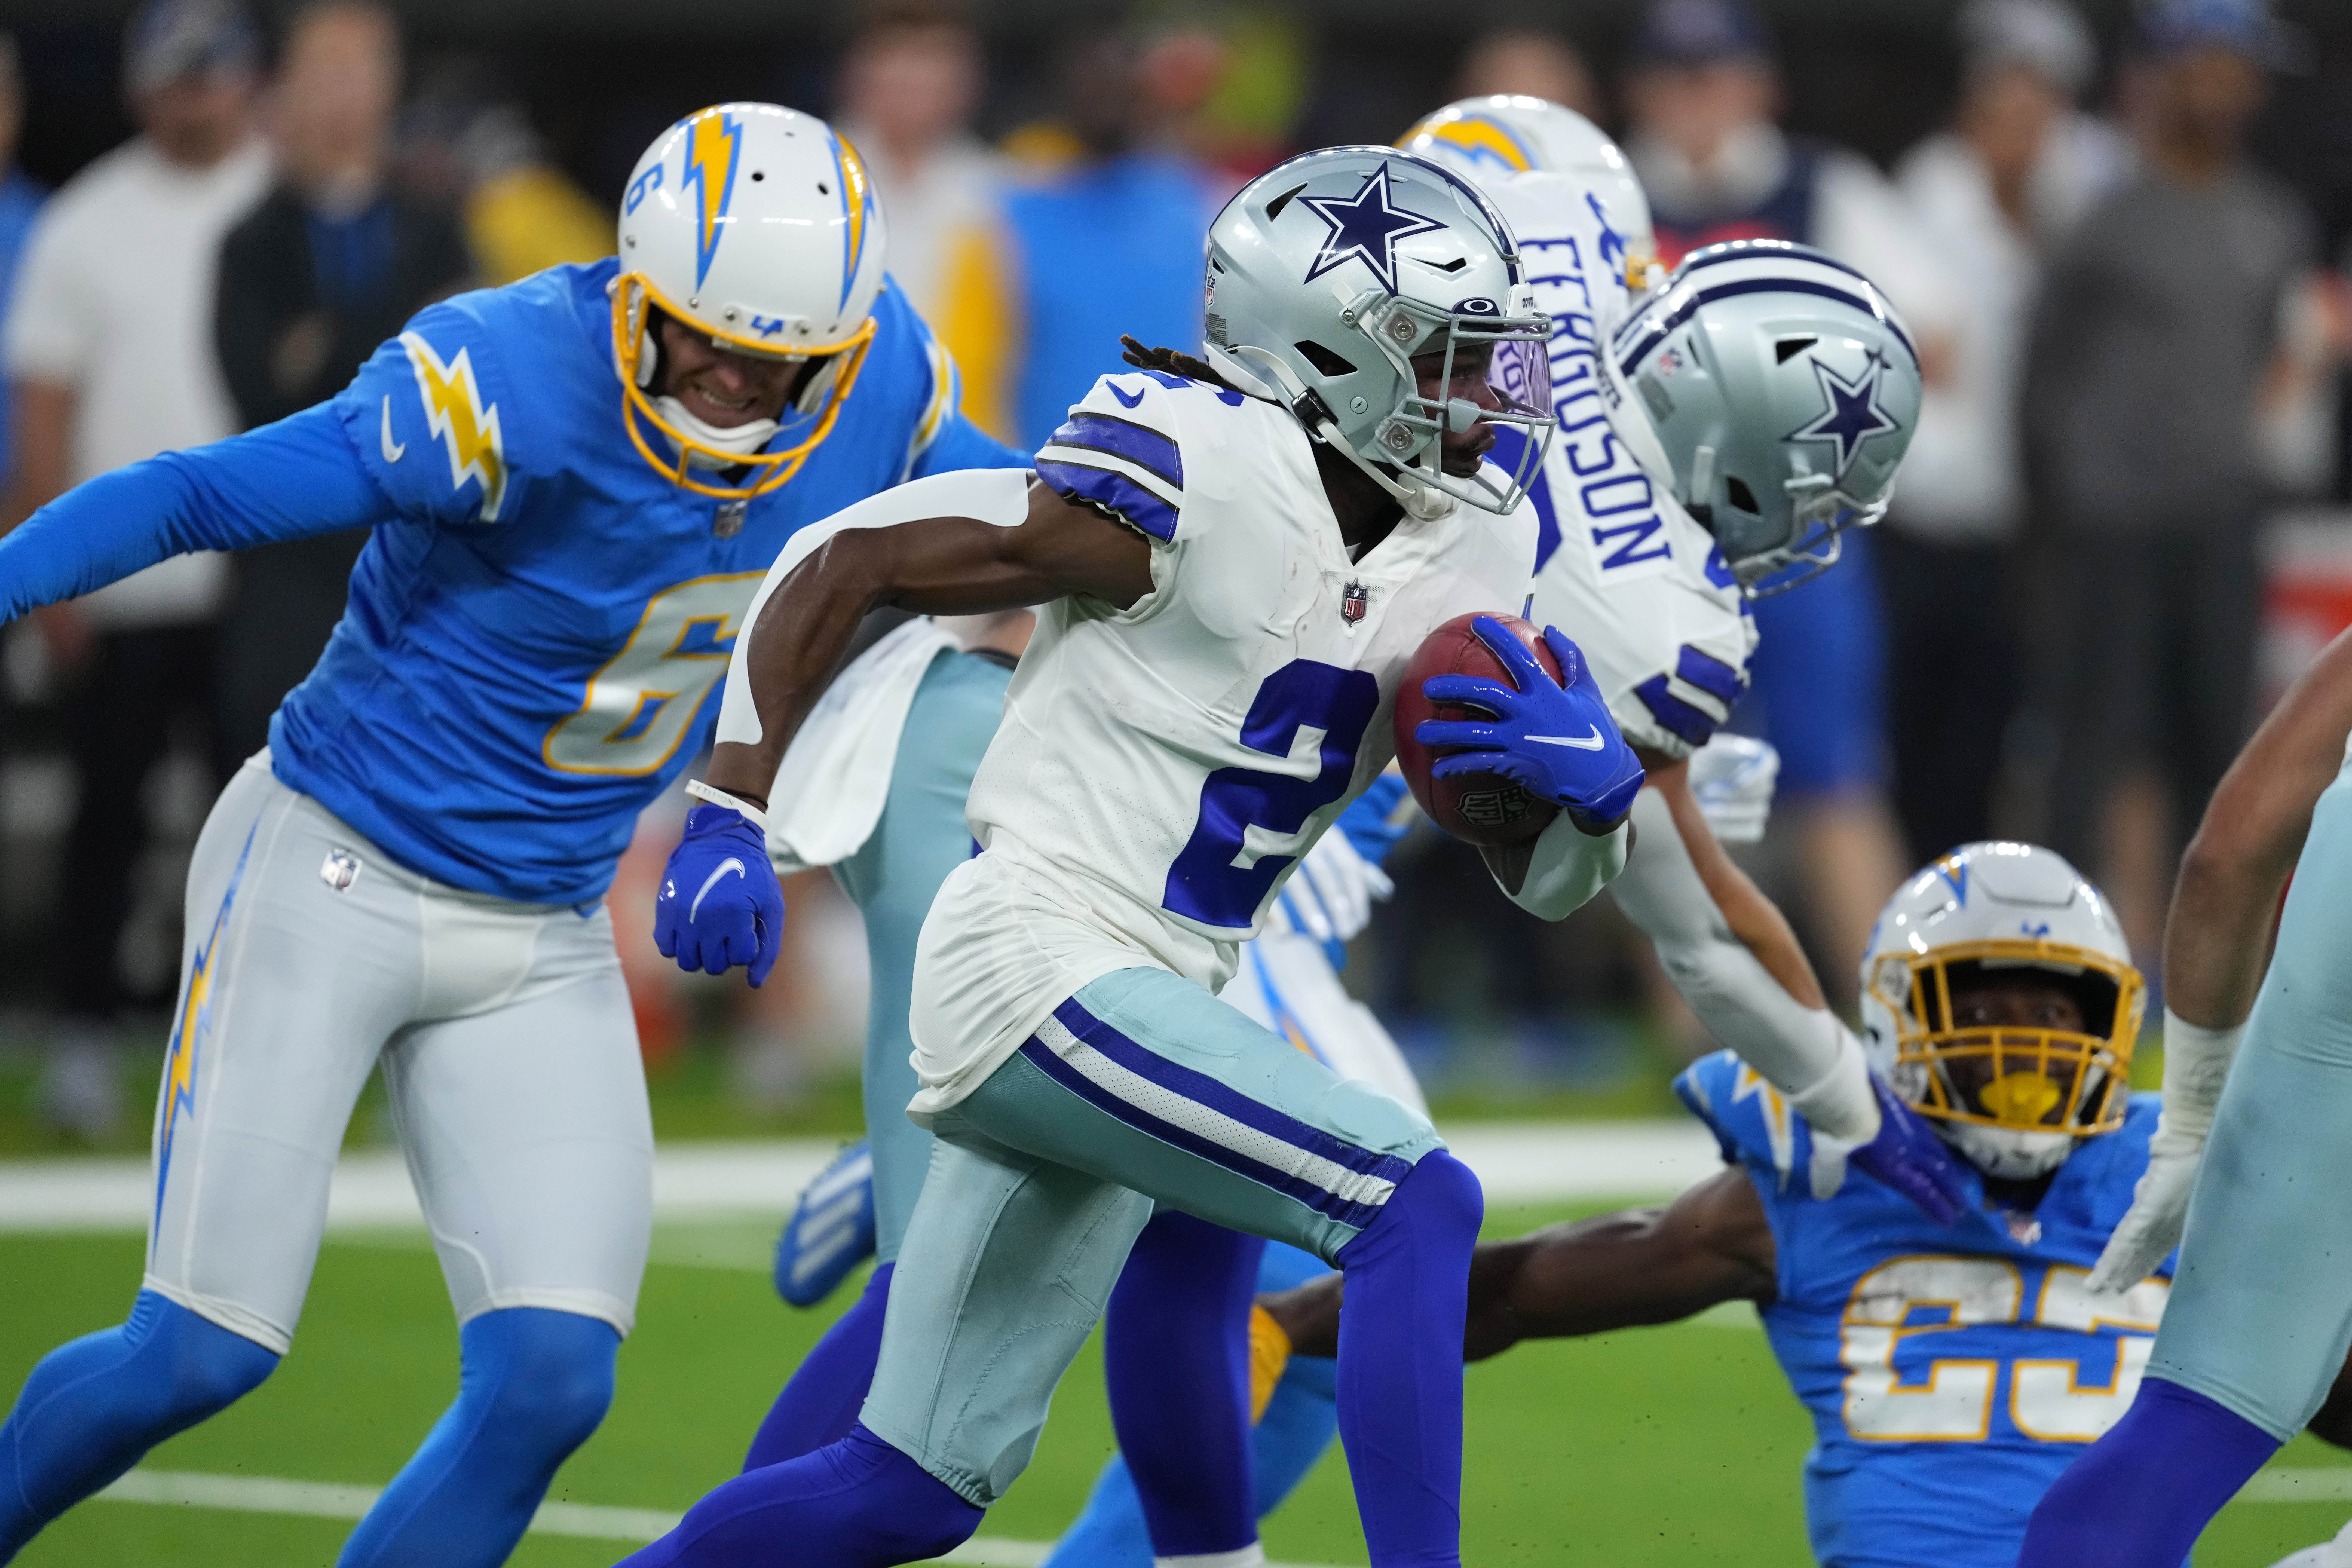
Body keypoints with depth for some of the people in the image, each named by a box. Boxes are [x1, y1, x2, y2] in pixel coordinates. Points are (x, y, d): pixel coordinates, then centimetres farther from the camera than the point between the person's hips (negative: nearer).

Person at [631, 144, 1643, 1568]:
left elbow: (1545, 878, 10)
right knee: (1417, 1204, -21)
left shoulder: (1469, 551, 7)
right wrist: (734, 821, -15)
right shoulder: (1203, 480, -15)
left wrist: (1595, 780, -13)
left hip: (1138, 1005, 9)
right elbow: (844, 568, -11)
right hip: (1035, 968, -9)